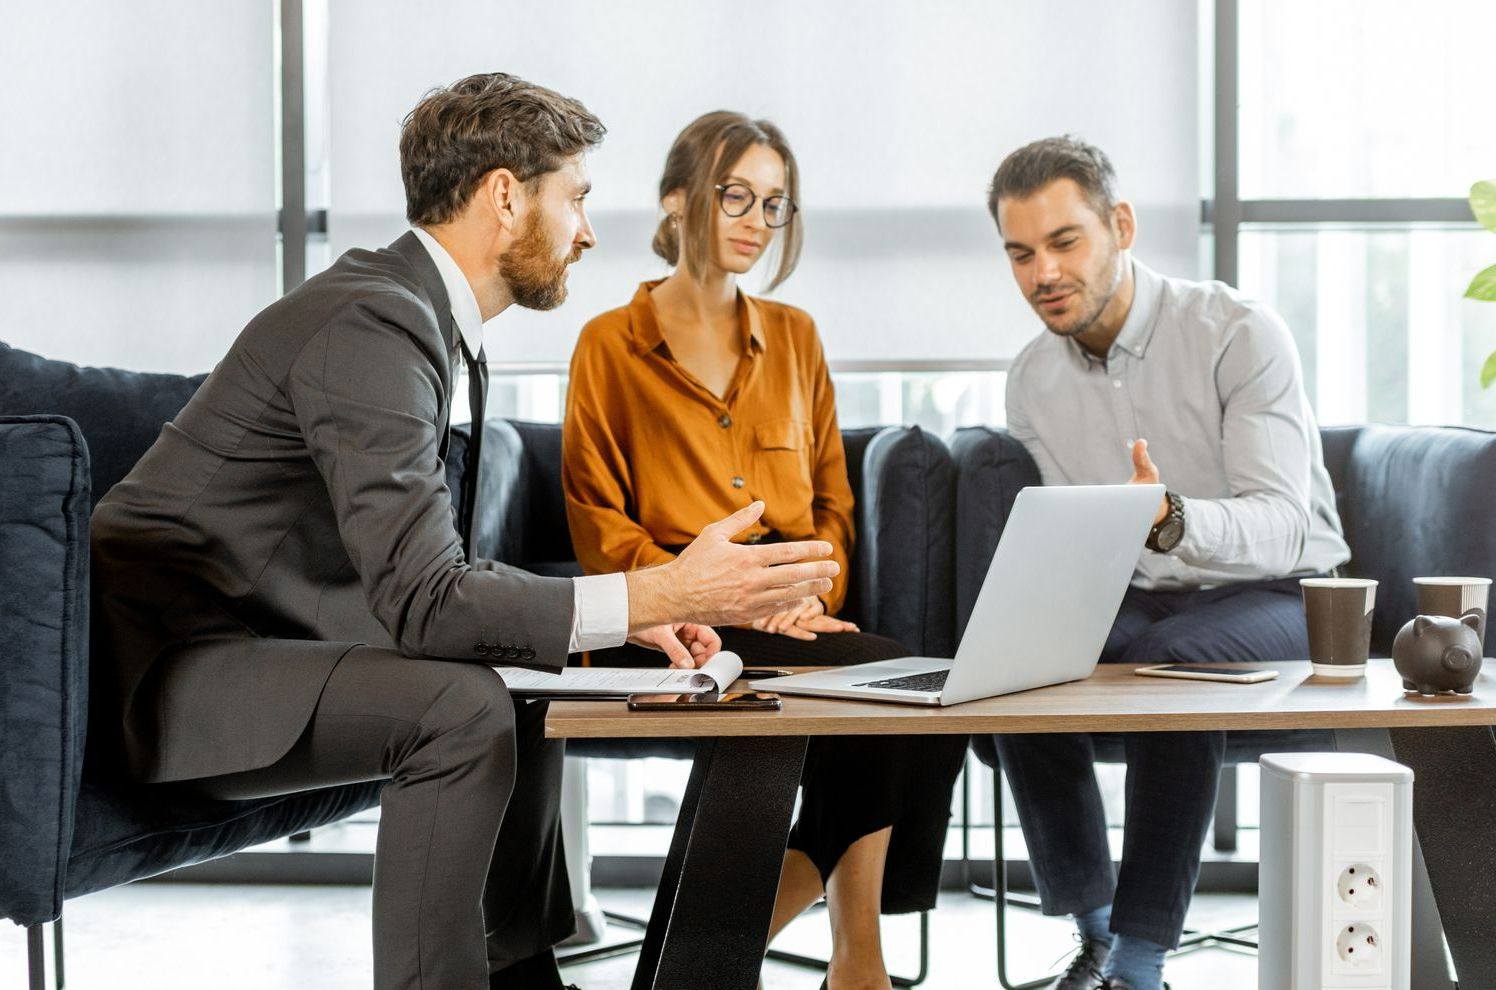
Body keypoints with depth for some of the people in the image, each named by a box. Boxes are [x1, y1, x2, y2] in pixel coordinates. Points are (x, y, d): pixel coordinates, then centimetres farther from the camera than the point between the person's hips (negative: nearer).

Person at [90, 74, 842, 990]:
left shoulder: (418, 311, 10)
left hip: (239, 642, 11)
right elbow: (422, 599, -28)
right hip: (165, 667, -11)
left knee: (526, 705, 17)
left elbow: (436, 565, 14)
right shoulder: (371, 326, -22)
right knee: (462, 707, -28)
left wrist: (627, 615, 3)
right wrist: (659, 593, -29)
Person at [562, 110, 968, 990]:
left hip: (788, 617, 5)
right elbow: (600, 527, 0)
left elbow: (833, 499, 18)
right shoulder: (611, 345, 5)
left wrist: (809, 592, -4)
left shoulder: (794, 337, 20)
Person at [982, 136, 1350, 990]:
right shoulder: (1034, 382, 4)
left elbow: (1283, 526, -22)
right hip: (1137, 602, 5)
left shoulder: (1240, 333, -13)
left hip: (1279, 600, -5)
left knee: (1169, 655, -37)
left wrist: (1172, 520, -43)